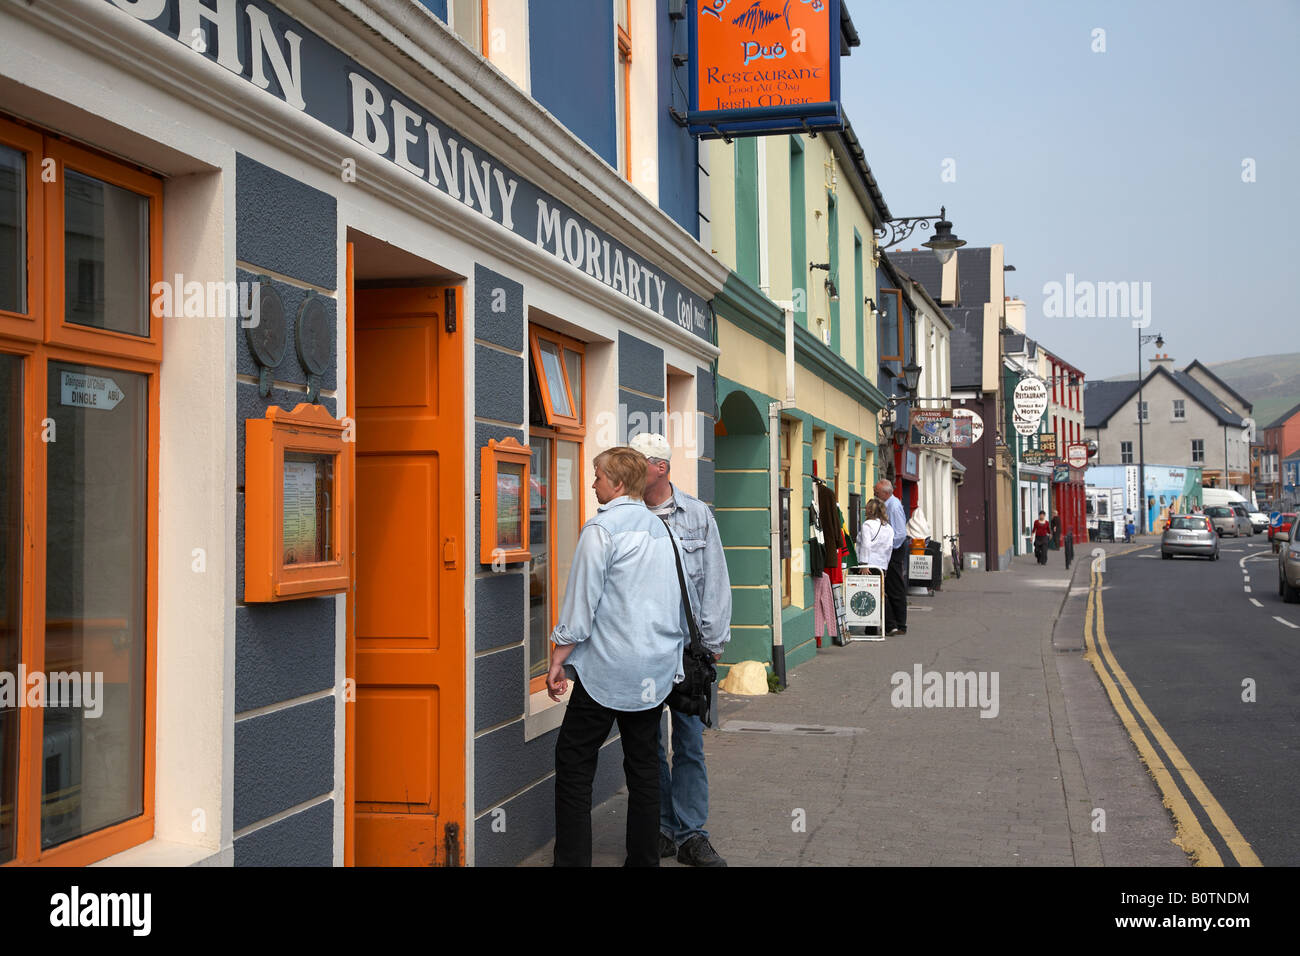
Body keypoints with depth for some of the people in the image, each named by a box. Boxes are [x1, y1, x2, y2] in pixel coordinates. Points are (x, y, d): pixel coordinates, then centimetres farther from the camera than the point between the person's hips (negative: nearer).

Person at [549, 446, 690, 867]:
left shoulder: (601, 528, -10)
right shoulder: (659, 528, 11)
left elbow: (581, 600, -12)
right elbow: (675, 599, 17)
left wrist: (558, 659, -6)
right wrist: (677, 646, 26)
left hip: (609, 667, -7)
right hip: (657, 669, 7)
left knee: (573, 761, 1)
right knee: (643, 765, 11)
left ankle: (572, 859, -1)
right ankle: (644, 857, 15)